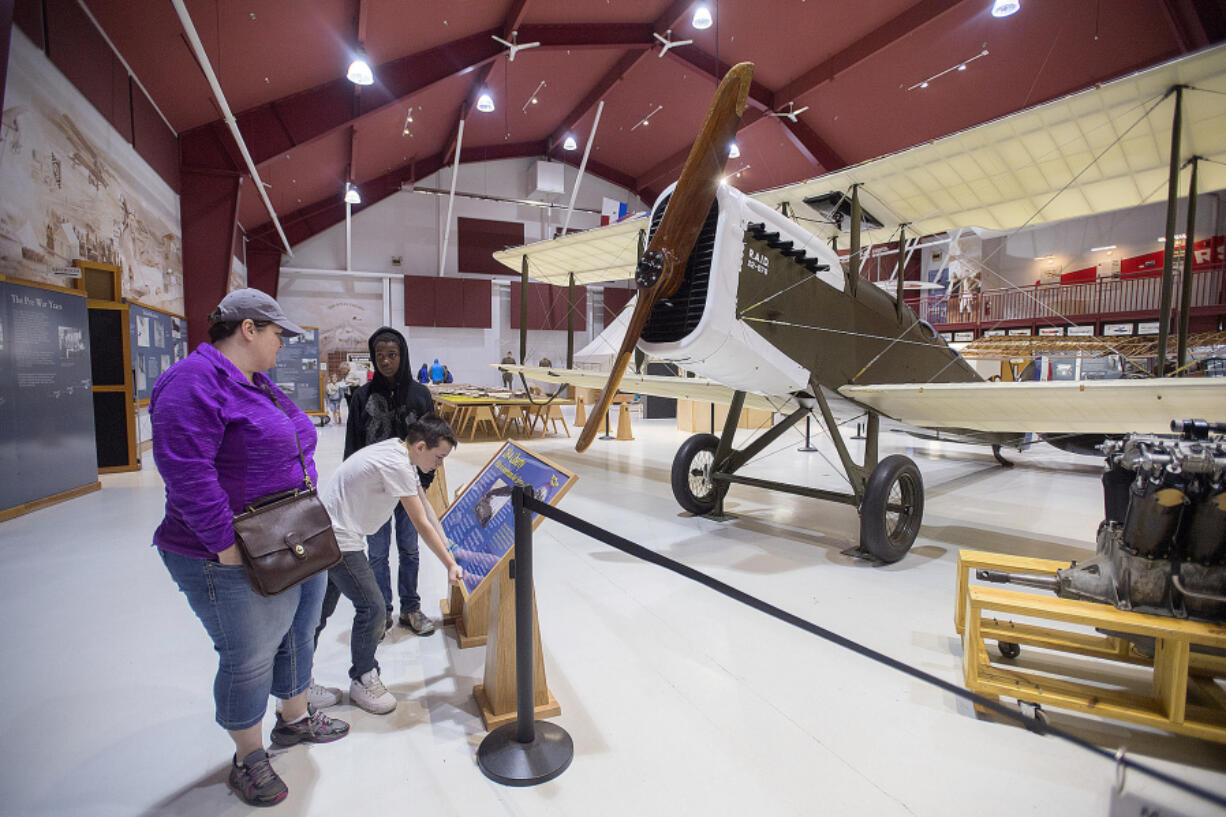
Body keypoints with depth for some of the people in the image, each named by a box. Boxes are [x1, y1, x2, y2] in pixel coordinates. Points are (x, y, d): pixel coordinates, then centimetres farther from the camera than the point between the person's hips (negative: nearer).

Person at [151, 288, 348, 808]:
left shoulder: (258, 384, 12)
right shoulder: (195, 381, -19)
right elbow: (187, 472, -26)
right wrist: (227, 546, -23)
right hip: (239, 561, -9)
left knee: (298, 636, 22)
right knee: (250, 659, 8)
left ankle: (295, 719, 45)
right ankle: (248, 760, 31)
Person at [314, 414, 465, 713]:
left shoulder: (400, 453, 5)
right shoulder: (396, 465, -26)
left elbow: (425, 506, 9)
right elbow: (422, 524, -20)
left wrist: (448, 550, 11)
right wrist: (450, 564, -11)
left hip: (327, 533, 10)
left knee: (321, 609, 20)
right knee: (371, 606, -3)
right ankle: (363, 680, 16)